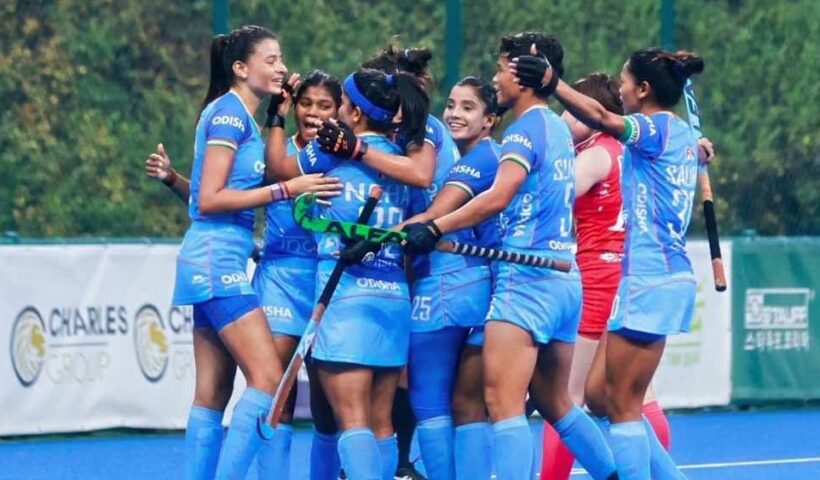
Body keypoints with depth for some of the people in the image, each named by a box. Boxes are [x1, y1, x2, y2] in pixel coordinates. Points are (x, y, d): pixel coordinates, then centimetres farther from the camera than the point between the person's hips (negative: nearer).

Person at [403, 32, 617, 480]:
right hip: (566, 279, 9)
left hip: (527, 276, -9)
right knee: (555, 404, 19)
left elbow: (498, 196, -22)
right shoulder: (559, 128, 17)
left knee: (502, 402, -15)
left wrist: (434, 229, -24)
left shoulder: (526, 128, -9)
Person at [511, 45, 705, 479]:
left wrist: (552, 83, -43)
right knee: (602, 394, 14)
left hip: (649, 279, -9)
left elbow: (603, 120, -31)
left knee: (621, 405, -5)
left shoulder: (655, 128, -12)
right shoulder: (682, 134, 14)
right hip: (669, 276, 9)